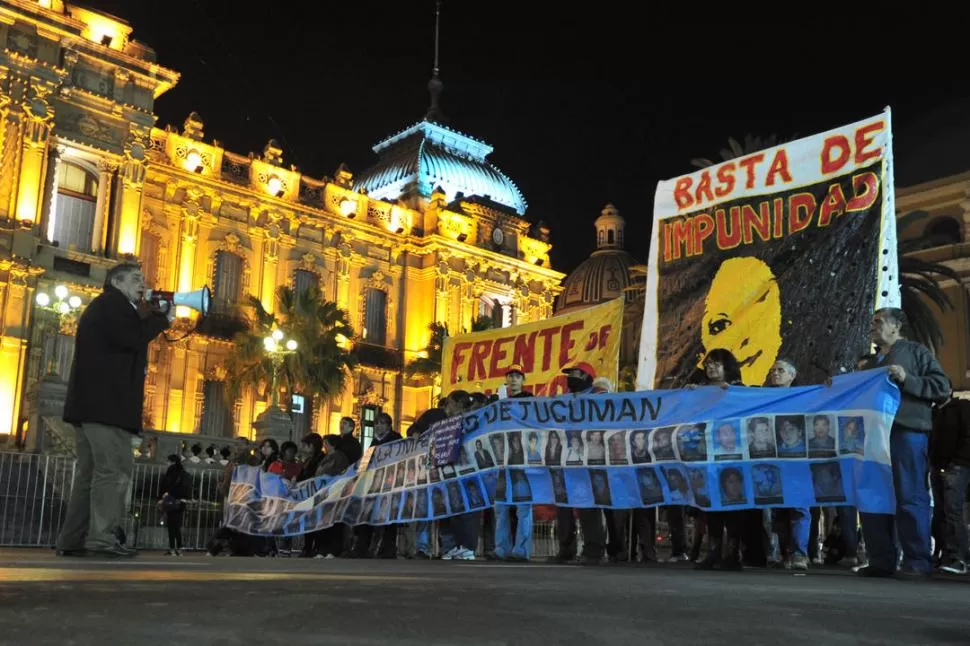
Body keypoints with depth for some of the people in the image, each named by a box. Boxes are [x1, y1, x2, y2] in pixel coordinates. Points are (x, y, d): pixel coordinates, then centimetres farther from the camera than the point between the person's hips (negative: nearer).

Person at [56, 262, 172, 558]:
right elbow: (133, 338, -17)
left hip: (92, 402, 10)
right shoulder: (113, 303, -3)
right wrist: (163, 319, -3)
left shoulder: (102, 307, 29)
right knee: (115, 468, -14)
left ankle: (72, 540, 5)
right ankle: (102, 537, -18)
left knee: (91, 471, 7)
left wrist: (151, 317, 16)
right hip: (105, 403, -10)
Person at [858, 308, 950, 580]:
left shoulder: (915, 351, 6)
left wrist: (907, 380, -13)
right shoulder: (872, 363, 26)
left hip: (907, 432, -7)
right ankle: (881, 561, 8)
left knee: (910, 498, -7)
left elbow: (942, 386, -3)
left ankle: (918, 562, -3)